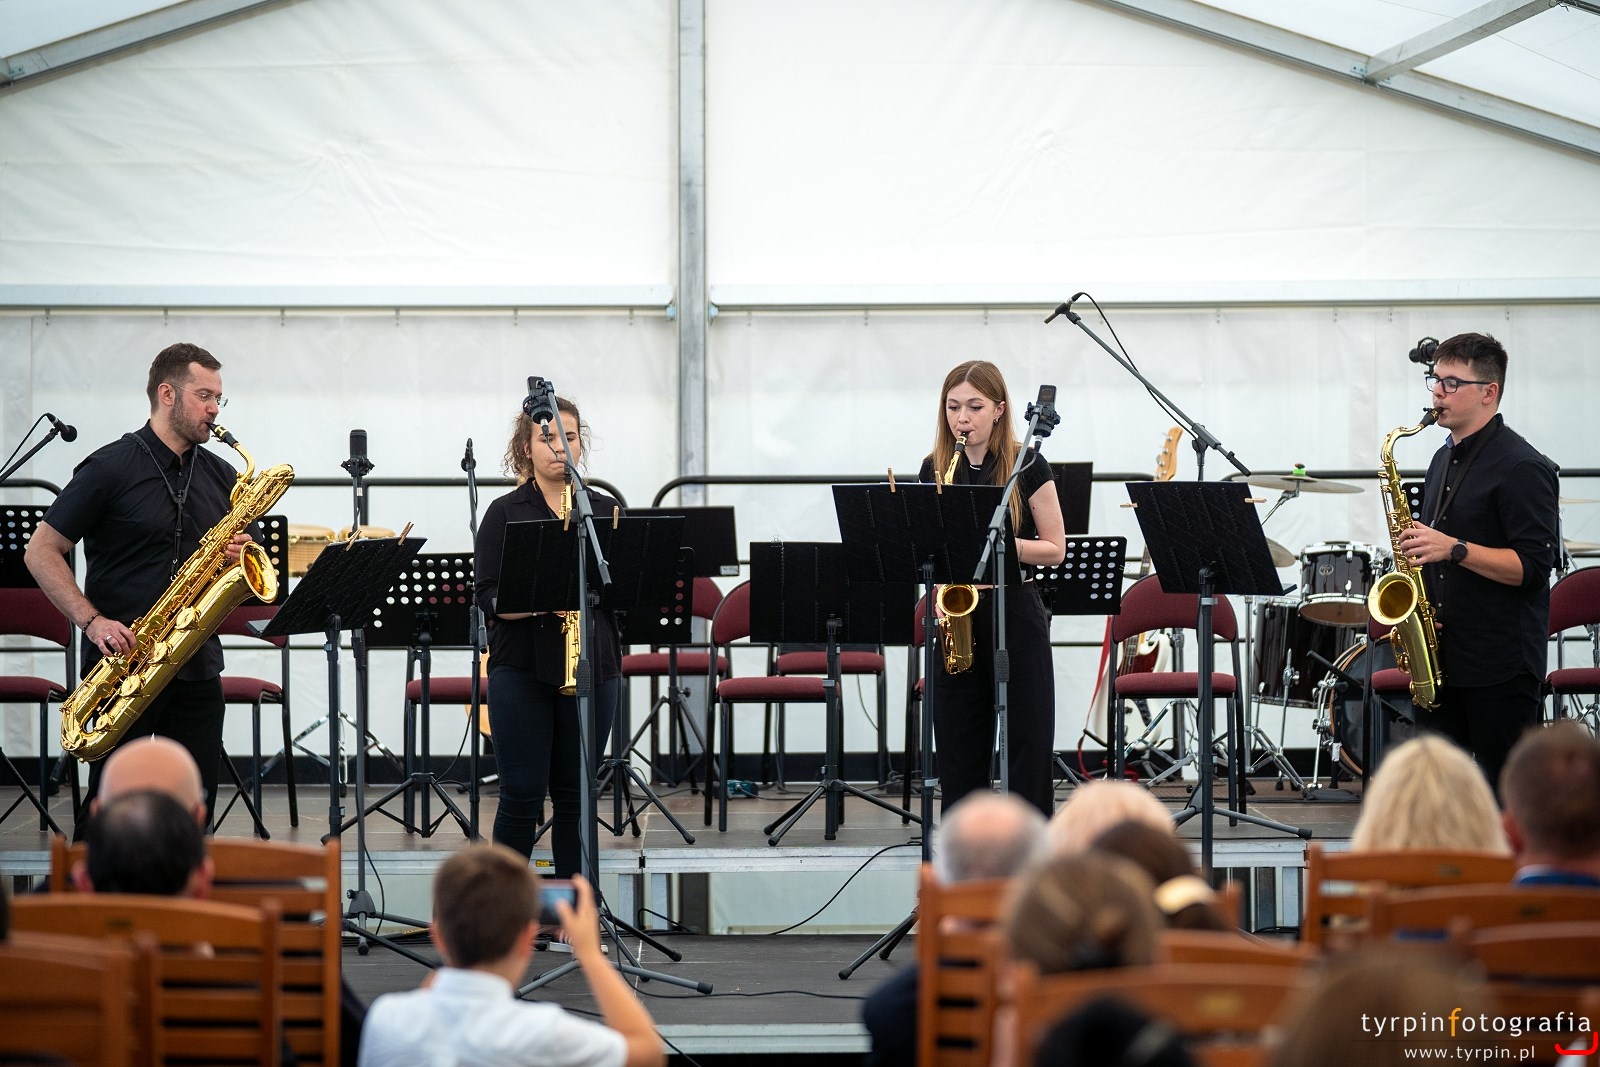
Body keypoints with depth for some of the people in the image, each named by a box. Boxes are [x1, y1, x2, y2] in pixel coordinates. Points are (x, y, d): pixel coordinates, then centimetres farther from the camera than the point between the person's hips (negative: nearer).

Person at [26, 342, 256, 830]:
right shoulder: (111, 468, -4)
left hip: (196, 666, 5)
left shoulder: (221, 476, 13)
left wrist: (240, 555, -4)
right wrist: (92, 621, -16)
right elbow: (41, 552, -4)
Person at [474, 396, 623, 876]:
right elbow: (488, 597, -5)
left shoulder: (605, 510, 11)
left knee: (575, 795, 6)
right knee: (521, 795, -3)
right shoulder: (506, 513, 3)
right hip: (523, 668, -2)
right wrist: (536, 602, -22)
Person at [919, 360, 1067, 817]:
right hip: (956, 616, 3)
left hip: (1015, 614, -3)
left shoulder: (1027, 466, -4)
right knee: (959, 751, 5)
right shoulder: (935, 469, 7)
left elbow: (1055, 549, -3)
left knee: (1028, 746, -3)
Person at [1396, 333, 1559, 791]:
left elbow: (1533, 566, -17)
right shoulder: (1445, 460, 16)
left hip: (1502, 667, -8)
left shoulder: (1522, 468, -11)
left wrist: (1454, 549, -24)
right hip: (1443, 658, 8)